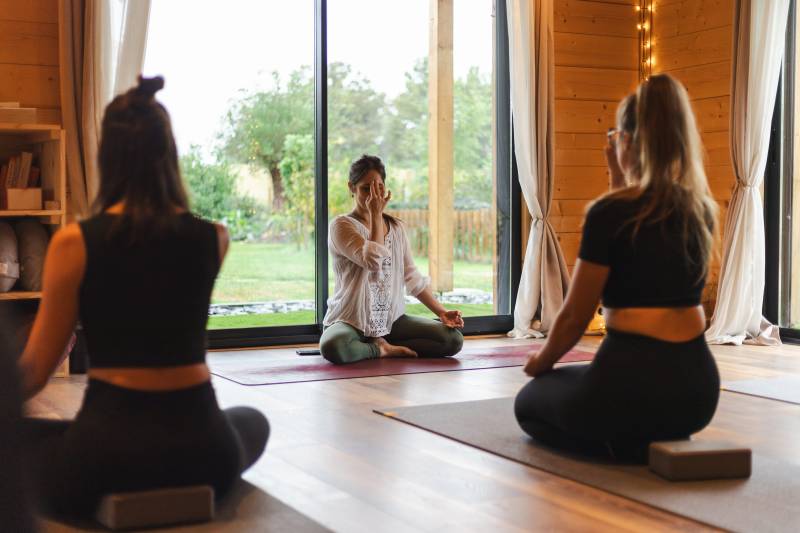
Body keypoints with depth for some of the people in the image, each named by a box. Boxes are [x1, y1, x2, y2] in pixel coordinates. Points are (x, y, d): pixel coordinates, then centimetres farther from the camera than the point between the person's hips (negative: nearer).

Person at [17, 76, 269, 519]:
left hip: (108, 450, -2)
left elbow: (34, 371, 3)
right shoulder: (213, 238, 1)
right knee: (252, 421, 38)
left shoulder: (74, 242, -6)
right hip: (202, 449, 3)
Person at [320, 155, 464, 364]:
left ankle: (378, 346, -6)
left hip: (392, 320, 5)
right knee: (332, 347, -40)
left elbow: (413, 278, 11)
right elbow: (374, 261, -22)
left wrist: (442, 313, -1)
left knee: (454, 339, -15)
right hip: (351, 321, -5)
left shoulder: (396, 227, 12)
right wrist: (376, 214, -14)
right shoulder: (341, 225, -6)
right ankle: (382, 350, -11)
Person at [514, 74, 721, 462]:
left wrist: (541, 362, 13)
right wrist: (620, 181, 21)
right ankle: (658, 440, 12)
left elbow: (574, 316, -5)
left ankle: (624, 444, 1)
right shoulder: (701, 209, 7)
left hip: (633, 379, -7)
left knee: (529, 402, 23)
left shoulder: (608, 212, -12)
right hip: (698, 386, 7)